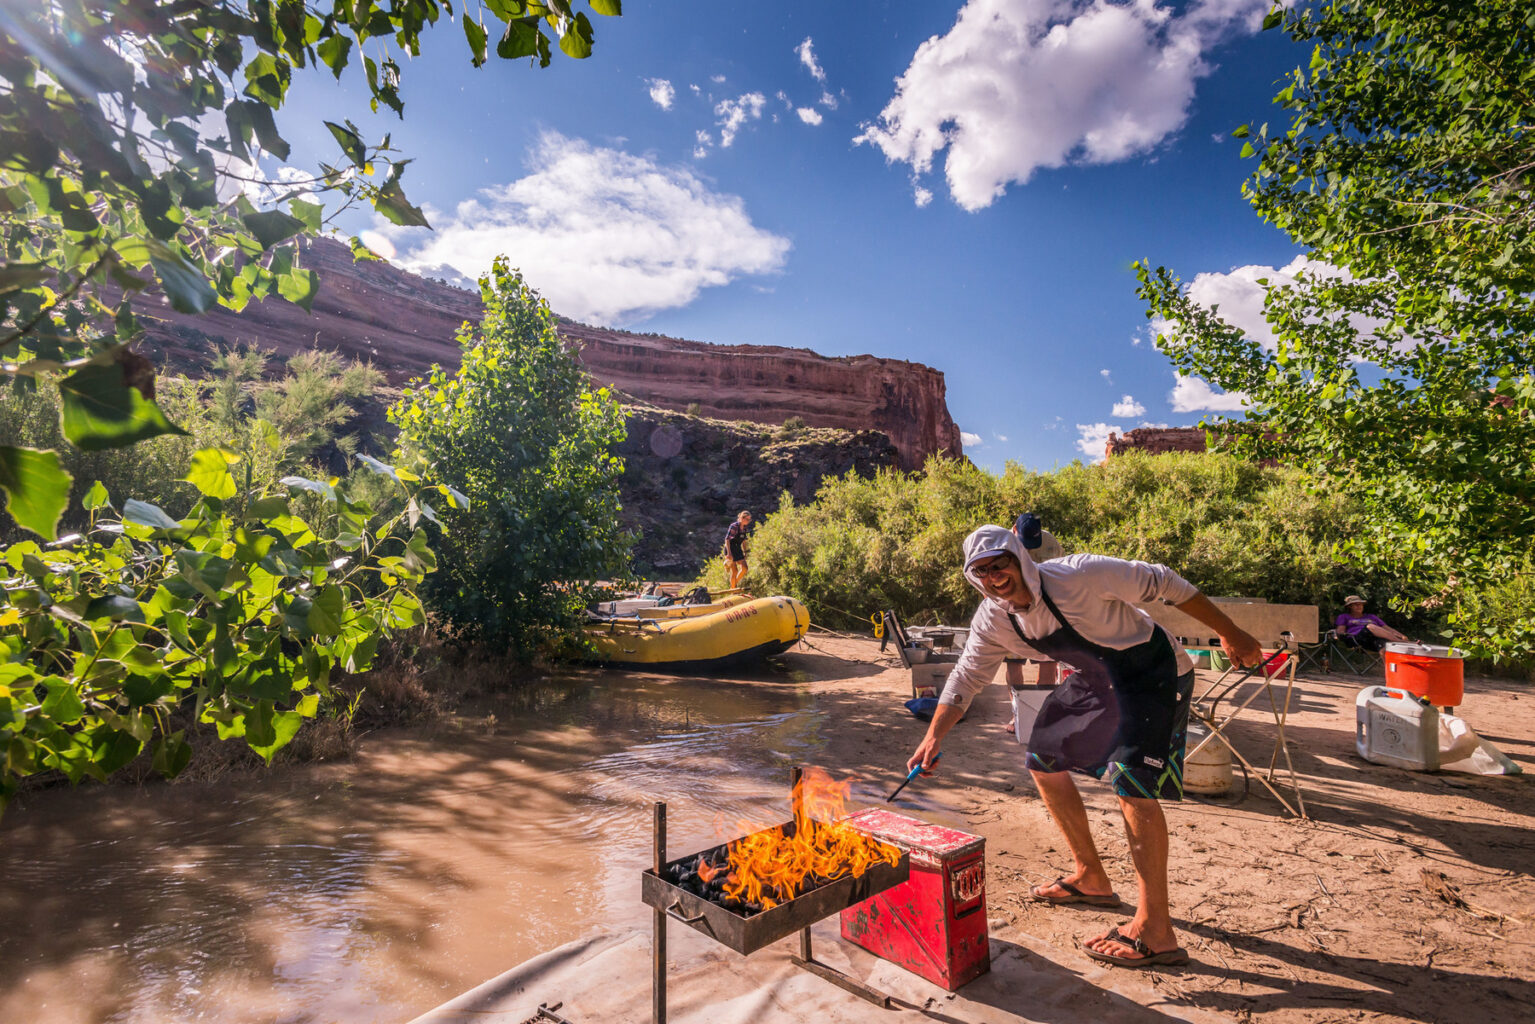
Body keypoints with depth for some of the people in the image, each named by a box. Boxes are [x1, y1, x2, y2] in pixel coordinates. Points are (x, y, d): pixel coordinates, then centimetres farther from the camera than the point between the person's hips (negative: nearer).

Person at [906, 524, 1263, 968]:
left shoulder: (1078, 575, -29)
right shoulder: (992, 620, -10)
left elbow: (1161, 582, -19)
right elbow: (965, 678, -1)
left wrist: (1229, 633, -13)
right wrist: (934, 737, -11)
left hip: (1153, 671, -7)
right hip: (1098, 679, 8)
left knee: (1132, 780, -21)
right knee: (1044, 760, 11)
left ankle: (1155, 932, -13)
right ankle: (1090, 878, 27)